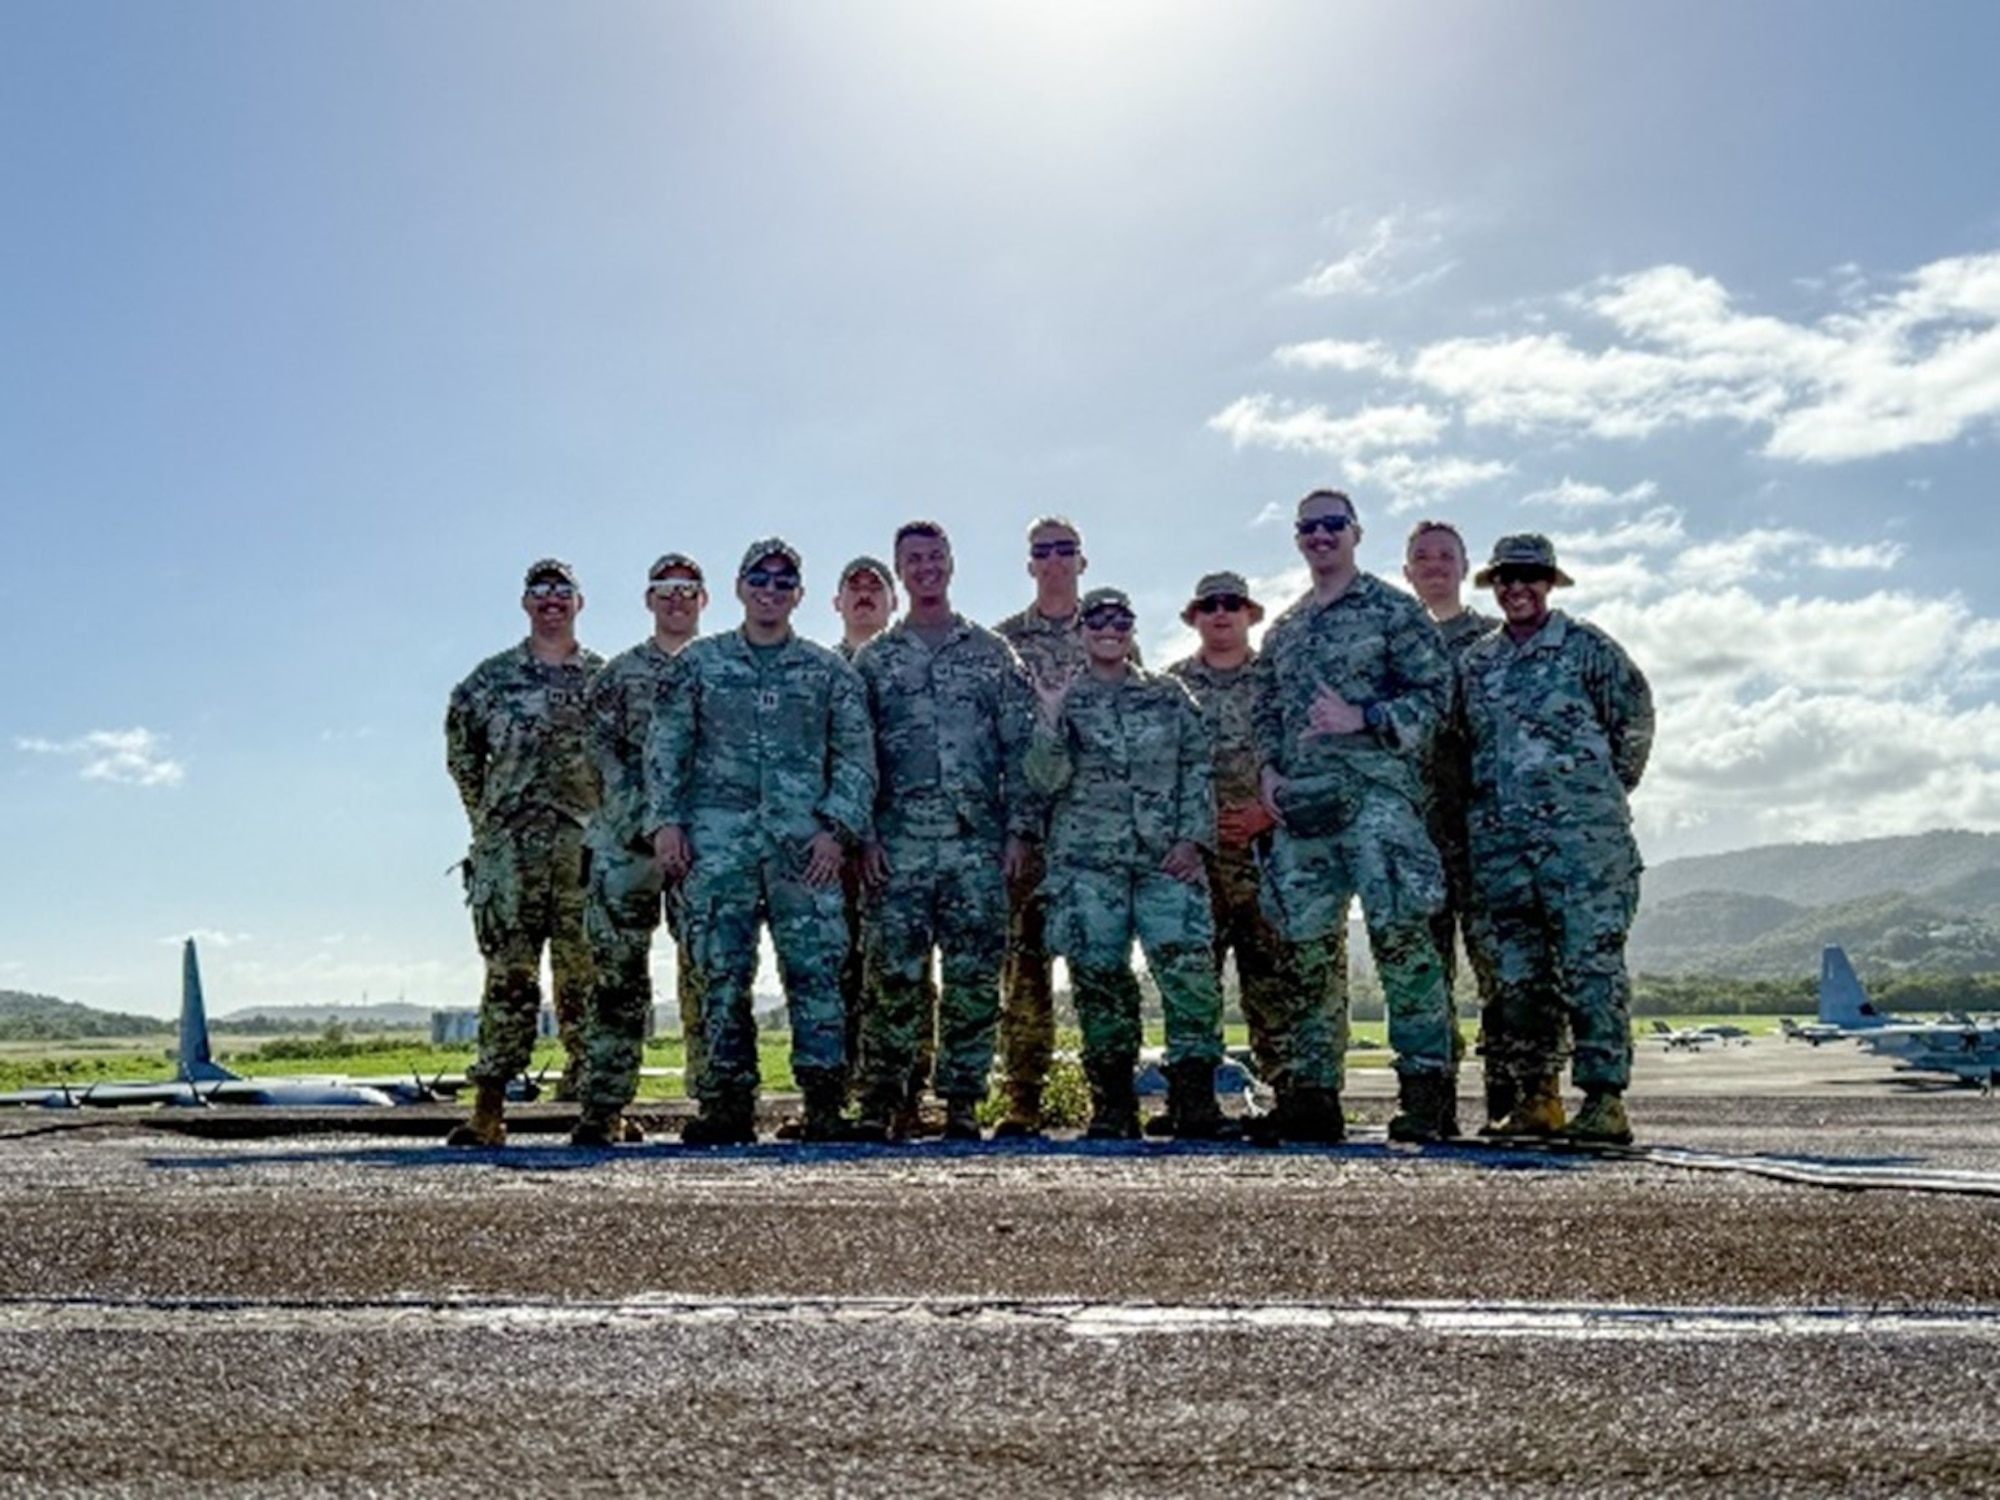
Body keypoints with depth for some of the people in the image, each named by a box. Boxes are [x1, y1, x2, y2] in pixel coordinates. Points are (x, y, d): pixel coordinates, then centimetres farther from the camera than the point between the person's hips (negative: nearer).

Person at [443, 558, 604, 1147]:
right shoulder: (492, 677, 10)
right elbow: (461, 751, 18)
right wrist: (486, 817, 13)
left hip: (584, 847, 0)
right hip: (508, 848, 0)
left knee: (584, 975, 1)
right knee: (509, 973, -3)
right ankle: (488, 1108, -1)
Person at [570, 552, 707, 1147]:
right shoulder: (618, 673, 15)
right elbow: (601, 748, 6)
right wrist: (638, 808, -10)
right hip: (627, 835, 0)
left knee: (705, 966, 0)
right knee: (617, 967, -3)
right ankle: (604, 1105, 0)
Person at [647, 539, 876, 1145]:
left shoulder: (830, 671, 12)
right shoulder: (699, 662, 14)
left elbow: (857, 757, 7)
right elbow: (665, 747, 10)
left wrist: (837, 829, -6)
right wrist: (666, 820, -2)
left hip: (804, 839, -1)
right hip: (716, 838, 1)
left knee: (815, 969, -6)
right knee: (721, 972, 0)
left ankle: (824, 1106, -2)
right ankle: (729, 1105, 5)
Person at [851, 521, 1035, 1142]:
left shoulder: (992, 652, 12)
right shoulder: (873, 659, 12)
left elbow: (1019, 746, 8)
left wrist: (1018, 828, -1)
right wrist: (863, 834, -3)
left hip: (978, 840, 0)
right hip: (899, 841, 0)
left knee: (975, 976, 0)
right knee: (895, 973, -4)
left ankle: (962, 1102, 9)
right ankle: (882, 1102, 5)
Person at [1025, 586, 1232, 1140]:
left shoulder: (1169, 694, 15)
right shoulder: (1062, 699, 12)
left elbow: (1198, 768, 10)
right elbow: (1045, 780, 1)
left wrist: (1193, 837, -2)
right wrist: (1050, 719, -14)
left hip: (1166, 856, 0)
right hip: (1088, 859, 0)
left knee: (1190, 966, -14)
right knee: (1099, 975, -1)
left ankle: (1194, 1100, -9)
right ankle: (1113, 1106, 9)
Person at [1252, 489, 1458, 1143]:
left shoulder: (1392, 610, 5)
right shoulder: (1283, 630, 22)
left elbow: (1435, 692, -2)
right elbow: (1263, 712, 24)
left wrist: (1361, 719, -13)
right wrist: (1268, 771, 7)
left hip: (1376, 790, -5)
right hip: (1301, 801, 6)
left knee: (1398, 928, -17)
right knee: (1307, 944, 5)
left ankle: (1426, 1083, -11)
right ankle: (1314, 1092, 12)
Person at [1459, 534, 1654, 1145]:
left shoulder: (1586, 646, 1)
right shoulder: (1474, 661, 15)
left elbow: (1634, 720, 5)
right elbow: (1459, 740, 22)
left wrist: (1602, 794, 8)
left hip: (1581, 835, -5)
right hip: (1498, 838, 5)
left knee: (1591, 963, -9)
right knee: (1516, 972, 7)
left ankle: (1604, 1100, -7)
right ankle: (1536, 1096, 16)